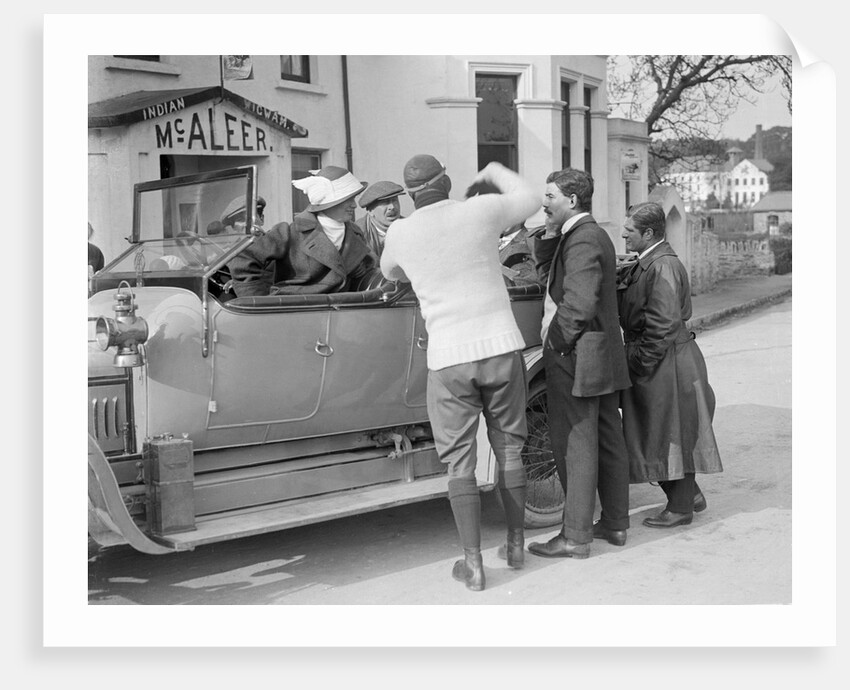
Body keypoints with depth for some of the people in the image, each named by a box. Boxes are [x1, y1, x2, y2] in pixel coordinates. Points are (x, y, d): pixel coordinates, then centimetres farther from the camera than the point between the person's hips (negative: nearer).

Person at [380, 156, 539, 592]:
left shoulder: (400, 232, 0)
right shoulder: (480, 211, -1)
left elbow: (390, 273, 23)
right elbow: (529, 201, 18)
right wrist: (494, 172, 33)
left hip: (448, 359, -1)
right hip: (501, 347, 1)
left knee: (459, 461, 6)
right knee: (509, 448, 16)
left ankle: (473, 564, 7)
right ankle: (515, 545, 29)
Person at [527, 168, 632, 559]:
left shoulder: (581, 240, -17)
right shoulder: (593, 234, 17)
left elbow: (579, 304, -26)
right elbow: (549, 273, 18)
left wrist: (556, 342, -14)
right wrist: (547, 237, 3)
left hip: (577, 360, -10)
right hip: (603, 358, 10)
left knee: (575, 445, -3)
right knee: (607, 440, 15)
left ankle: (576, 537, 4)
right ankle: (614, 524, 25)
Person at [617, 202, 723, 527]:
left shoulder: (663, 267, -19)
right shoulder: (646, 263, 11)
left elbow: (663, 325, -22)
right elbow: (634, 315, 19)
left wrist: (642, 362, -19)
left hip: (666, 365, -10)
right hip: (653, 362, 10)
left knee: (672, 435, 1)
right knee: (658, 436, 17)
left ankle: (681, 507, 13)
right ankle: (690, 494, 30)